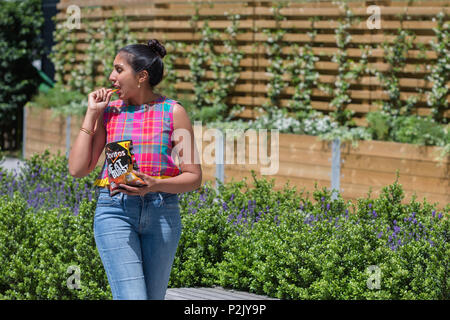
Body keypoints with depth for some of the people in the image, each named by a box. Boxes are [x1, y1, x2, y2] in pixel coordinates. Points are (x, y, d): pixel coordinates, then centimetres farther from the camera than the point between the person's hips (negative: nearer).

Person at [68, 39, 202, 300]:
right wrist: (91, 114, 2)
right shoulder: (109, 111, 10)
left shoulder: (172, 111, 4)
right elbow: (78, 169, 3)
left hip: (162, 211, 0)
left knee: (154, 296, 5)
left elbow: (194, 177, 2)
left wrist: (155, 185, -16)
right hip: (115, 211, 0)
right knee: (131, 297, -14)